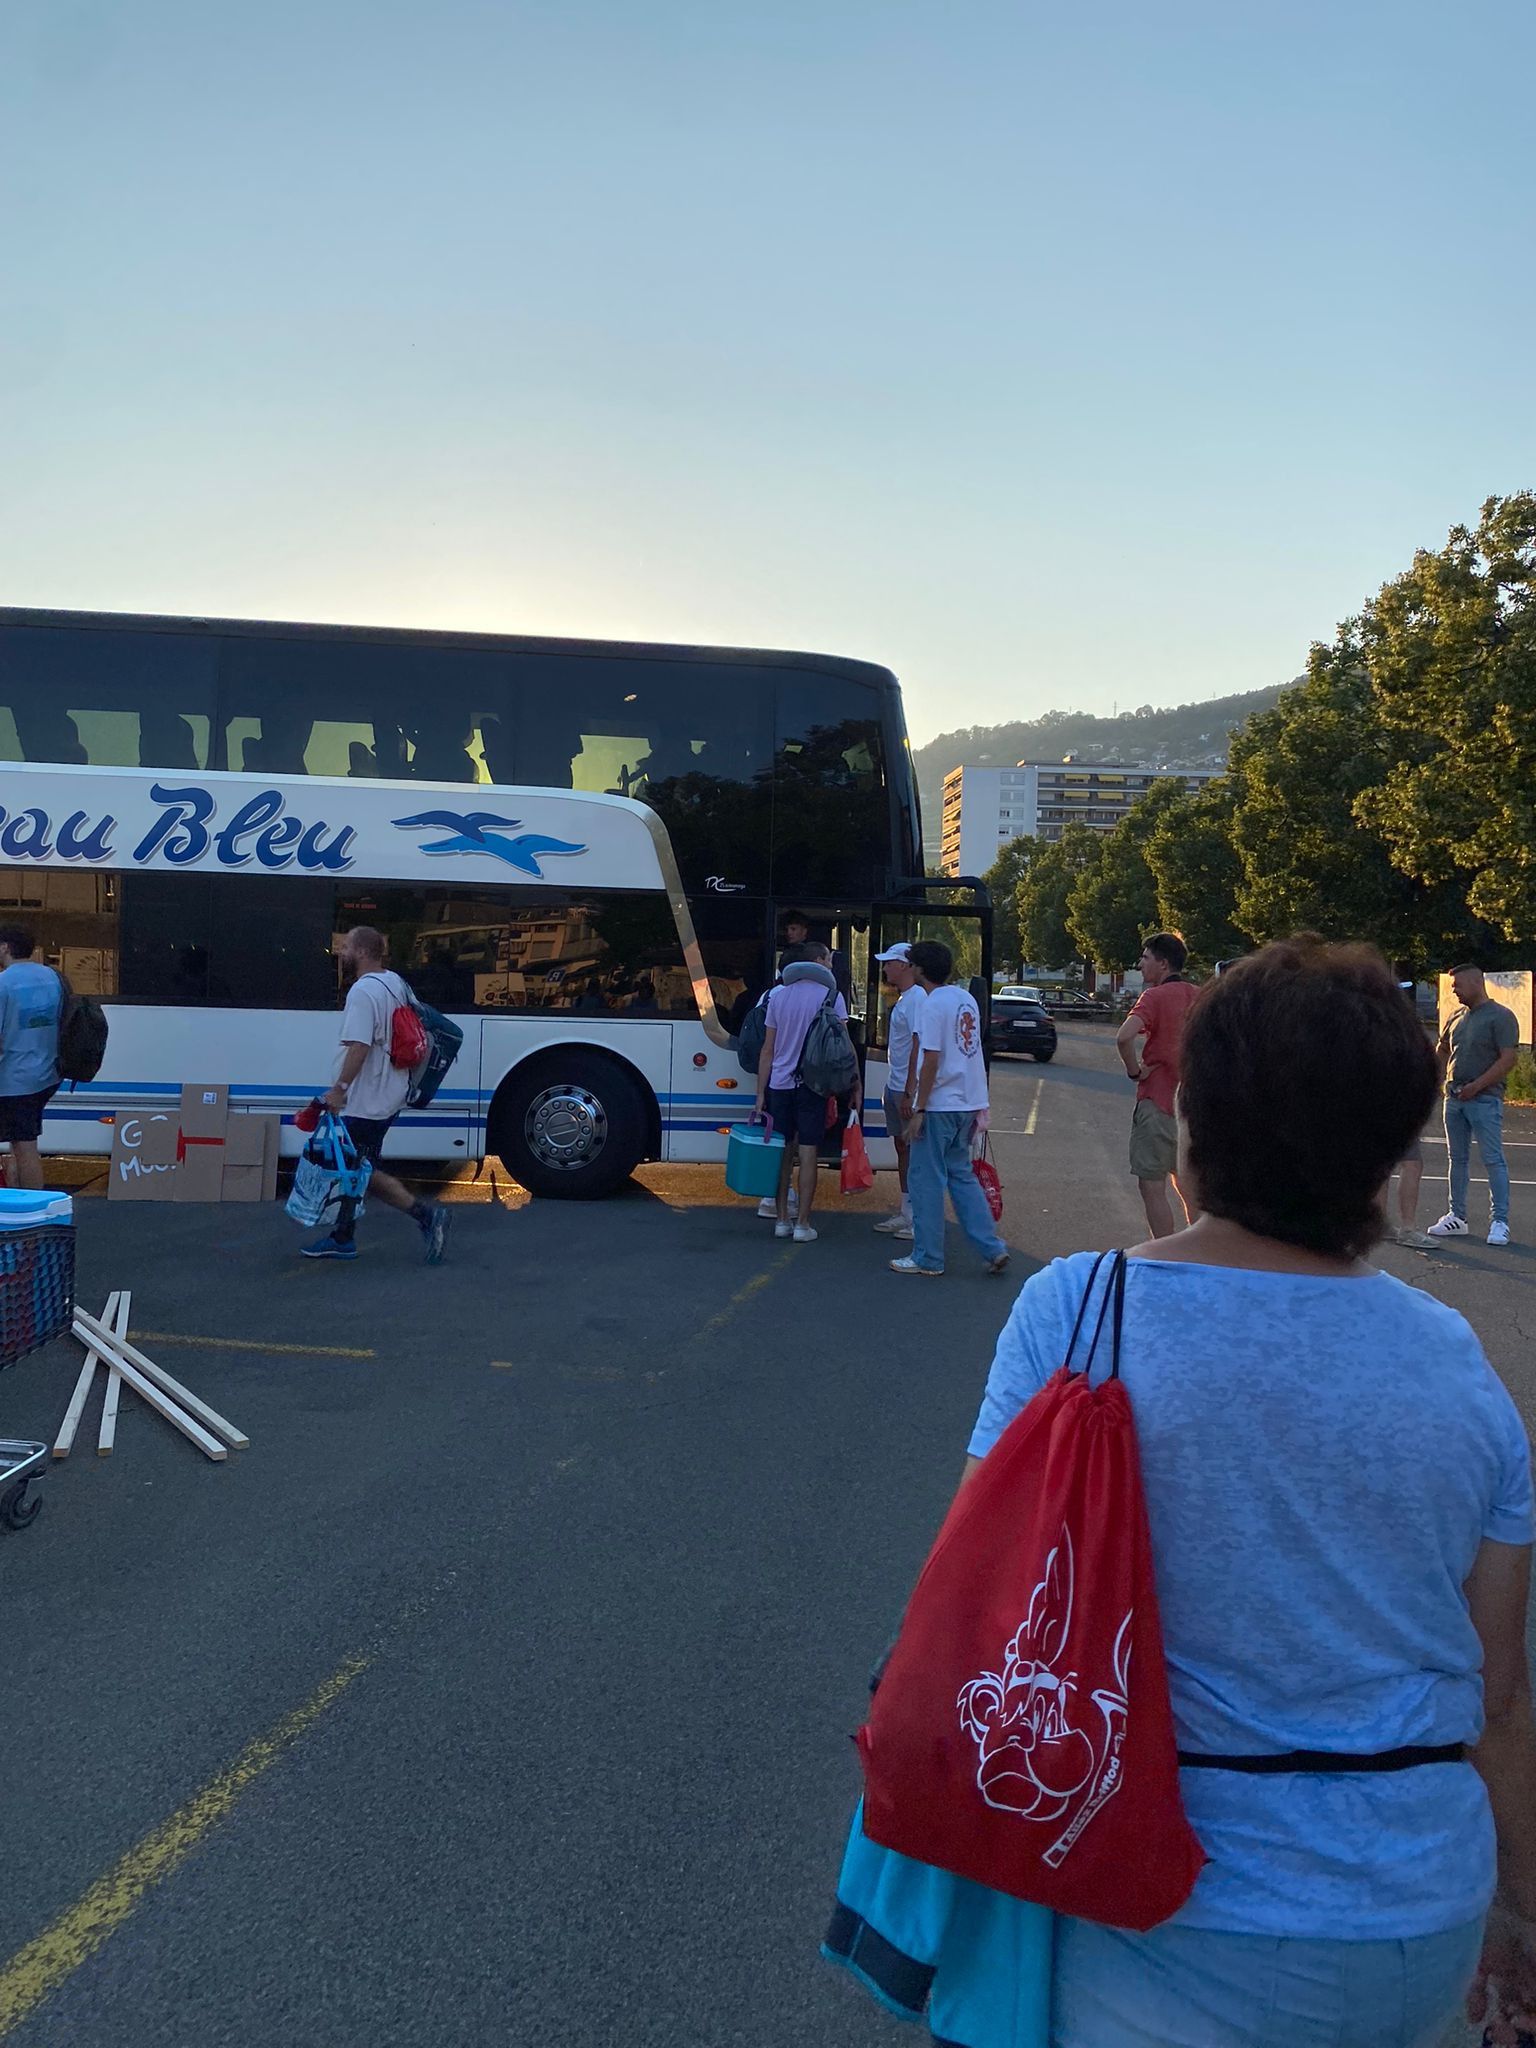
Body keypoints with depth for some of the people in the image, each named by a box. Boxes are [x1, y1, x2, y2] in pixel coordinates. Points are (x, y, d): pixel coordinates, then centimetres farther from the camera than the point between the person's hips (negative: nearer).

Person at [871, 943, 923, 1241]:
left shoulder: (916, 998, -17)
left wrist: (909, 1092, -24)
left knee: (915, 1149, -5)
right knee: (901, 1147, 14)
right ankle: (906, 1213, 23)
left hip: (908, 1089, -10)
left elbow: (919, 1047, -22)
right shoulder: (901, 998, 14)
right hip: (894, 1086, 10)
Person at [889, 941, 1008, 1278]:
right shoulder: (967, 999, 10)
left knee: (926, 1180, 2)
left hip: (938, 1107, -8)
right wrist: (979, 1111, 19)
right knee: (962, 1175, 16)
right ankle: (993, 1249, 12)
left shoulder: (932, 1004, -14)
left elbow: (931, 1061, -18)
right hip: (968, 1104, 8)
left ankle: (927, 1259, 9)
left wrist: (918, 1110, -14)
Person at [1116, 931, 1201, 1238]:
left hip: (1157, 1101, -8)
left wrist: (1135, 1071, -13)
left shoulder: (1155, 996, -12)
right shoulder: (1200, 997, 10)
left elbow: (1124, 1037, -28)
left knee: (1152, 1187, -1)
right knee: (1187, 1185, 18)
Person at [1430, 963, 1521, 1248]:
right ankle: (1457, 1217, 19)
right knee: (1458, 1159, 11)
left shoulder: (1501, 1016, -7)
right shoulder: (1456, 1017, 14)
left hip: (1485, 1100, -7)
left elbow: (1508, 1059, -13)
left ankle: (1500, 1222, 0)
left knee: (1493, 1160, -5)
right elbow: (1442, 1050, 28)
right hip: (1454, 1098, 7)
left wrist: (1476, 1086, -18)